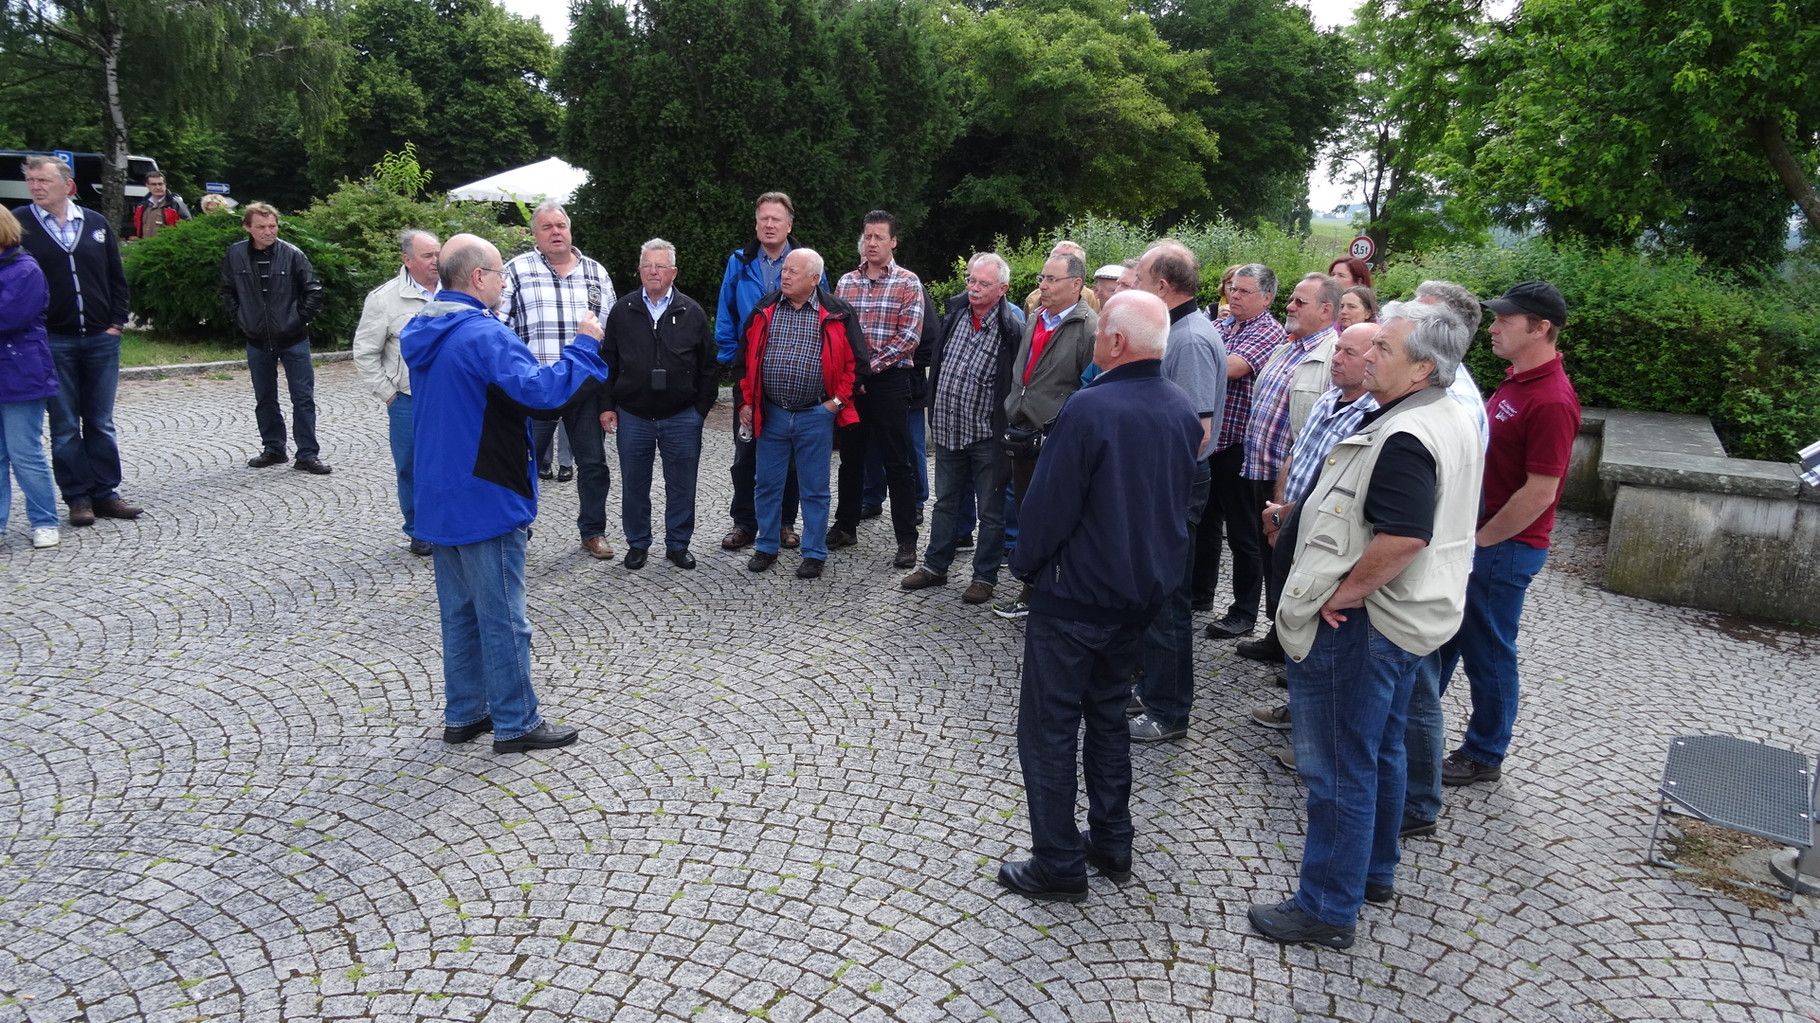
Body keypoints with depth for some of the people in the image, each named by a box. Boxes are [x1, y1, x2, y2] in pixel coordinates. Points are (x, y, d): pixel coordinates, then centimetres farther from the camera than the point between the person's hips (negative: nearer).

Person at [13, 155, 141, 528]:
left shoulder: (95, 223, 7)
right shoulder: (19, 224, -1)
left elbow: (116, 277, 11)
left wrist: (116, 323, 2)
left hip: (101, 339, 2)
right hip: (52, 342, -2)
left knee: (100, 423, 8)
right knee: (65, 427, 4)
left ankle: (105, 494, 16)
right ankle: (78, 498, 11)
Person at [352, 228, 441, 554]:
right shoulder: (385, 298, -6)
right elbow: (365, 353, 0)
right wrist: (387, 393, -3)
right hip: (409, 402, -2)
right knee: (411, 469, 7)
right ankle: (419, 533, 22)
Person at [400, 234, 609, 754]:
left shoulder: (424, 334, 10)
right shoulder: (484, 335, -20)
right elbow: (540, 389, -30)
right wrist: (583, 345, -19)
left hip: (441, 497, 9)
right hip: (486, 499, -9)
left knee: (460, 612, 17)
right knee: (503, 618, 1)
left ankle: (463, 714, 26)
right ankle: (515, 723, 11)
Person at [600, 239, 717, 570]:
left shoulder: (692, 313, 2)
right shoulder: (622, 311, 5)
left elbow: (707, 366, 4)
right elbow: (607, 362, 8)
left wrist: (702, 408, 0)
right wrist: (607, 406, 3)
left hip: (682, 418, -1)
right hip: (632, 417, 1)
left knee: (681, 487, 7)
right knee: (634, 486, 10)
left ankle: (678, 544, 22)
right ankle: (637, 544, 25)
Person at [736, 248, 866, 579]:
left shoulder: (837, 314, -5)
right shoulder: (764, 310, 4)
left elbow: (856, 360, -1)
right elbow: (746, 358, 10)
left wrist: (839, 400, -6)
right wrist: (746, 402, 5)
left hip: (815, 416, -3)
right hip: (771, 414, 3)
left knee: (814, 489, 7)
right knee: (767, 484, 11)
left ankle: (814, 554, 18)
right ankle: (767, 548, 26)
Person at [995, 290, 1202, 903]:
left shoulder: (1090, 408, -22)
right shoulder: (1182, 410, 1)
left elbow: (1050, 503, -19)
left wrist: (1026, 565, -3)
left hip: (1075, 595, -8)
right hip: (1143, 591, 8)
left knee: (1050, 728, 5)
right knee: (1108, 715, 21)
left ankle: (1058, 865, 13)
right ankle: (1111, 846, 31)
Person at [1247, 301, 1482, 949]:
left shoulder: (1404, 438, -24)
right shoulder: (1447, 420, 10)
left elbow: (1404, 536, -34)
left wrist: (1344, 592, -21)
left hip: (1357, 626, -11)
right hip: (1402, 616, 11)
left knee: (1337, 767, 1)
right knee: (1379, 752, 23)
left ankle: (1327, 908, 14)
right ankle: (1374, 872, 40)